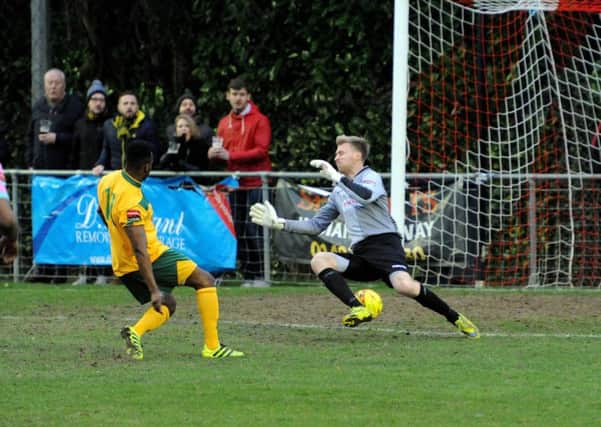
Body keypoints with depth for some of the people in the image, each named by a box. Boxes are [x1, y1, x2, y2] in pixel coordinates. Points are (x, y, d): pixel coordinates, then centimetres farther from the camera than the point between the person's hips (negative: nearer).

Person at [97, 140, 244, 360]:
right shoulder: (132, 202, -29)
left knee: (167, 304, 22)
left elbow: (103, 213, 19)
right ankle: (212, 347, -2)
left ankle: (135, 332, -5)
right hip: (152, 258, -9)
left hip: (123, 265, 9)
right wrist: (154, 290, -34)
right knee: (205, 280, 2)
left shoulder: (108, 181, -2)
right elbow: (140, 251, -33)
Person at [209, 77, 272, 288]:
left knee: (254, 230, -9)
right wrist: (215, 154, -8)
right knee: (239, 231, 4)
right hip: (235, 183, 6)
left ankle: (260, 275, -6)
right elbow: (222, 152, 17)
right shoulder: (224, 123, 15)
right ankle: (247, 275, 8)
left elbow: (261, 151, -12)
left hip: (255, 184, -6)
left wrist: (230, 155, -19)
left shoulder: (259, 120, -3)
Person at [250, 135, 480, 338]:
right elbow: (316, 225, 27)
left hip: (384, 244, -7)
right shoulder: (338, 192, 25)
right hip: (360, 255, 7)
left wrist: (337, 177, -19)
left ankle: (456, 319, -12)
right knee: (319, 260, -18)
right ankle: (358, 309, -33)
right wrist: (280, 223, 19)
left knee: (404, 286, -33)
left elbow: (367, 196, -22)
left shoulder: (371, 177, 3)